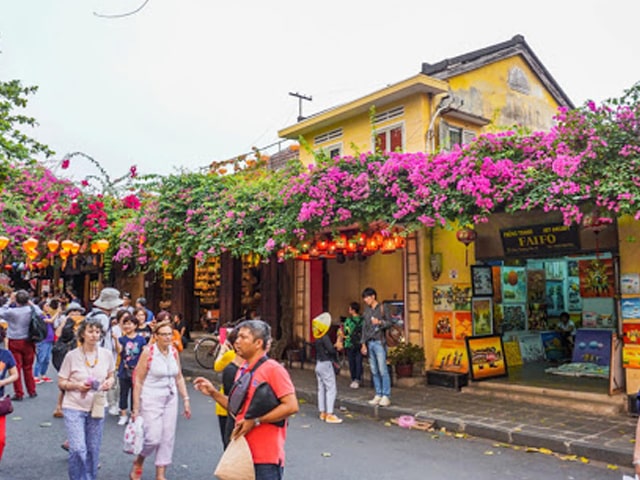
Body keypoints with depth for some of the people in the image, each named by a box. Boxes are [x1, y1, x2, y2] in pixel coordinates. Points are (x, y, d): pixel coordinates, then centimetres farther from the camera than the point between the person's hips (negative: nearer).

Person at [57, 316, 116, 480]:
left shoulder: (106, 354, -2)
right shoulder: (72, 356, -10)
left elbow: (111, 376, 12)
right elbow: (61, 383, -3)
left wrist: (109, 382, -10)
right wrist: (77, 385, -21)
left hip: (97, 407, 3)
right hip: (74, 407, -3)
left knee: (93, 450, 11)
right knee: (78, 449, -12)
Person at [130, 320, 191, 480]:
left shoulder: (174, 352, 3)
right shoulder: (148, 352, -11)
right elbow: (138, 381, -9)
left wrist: (186, 400, 7)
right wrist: (136, 407, -11)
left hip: (170, 399, 5)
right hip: (151, 400, -5)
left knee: (168, 438, 5)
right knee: (153, 438, -8)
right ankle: (138, 463, 23)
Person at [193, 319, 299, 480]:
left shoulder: (273, 369, -13)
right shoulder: (242, 370, 12)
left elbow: (291, 406, -20)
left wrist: (256, 421, -20)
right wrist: (213, 393, 7)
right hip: (244, 453, 8)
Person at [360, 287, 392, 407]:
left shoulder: (382, 308, 0)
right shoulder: (366, 311, 14)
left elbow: (389, 322, 0)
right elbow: (364, 328, 16)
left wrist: (379, 322, -18)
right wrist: (363, 344, 12)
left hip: (379, 342, -5)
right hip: (369, 343, 5)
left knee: (383, 370, -8)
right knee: (374, 371, 6)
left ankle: (386, 396, -4)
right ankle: (378, 395, 11)